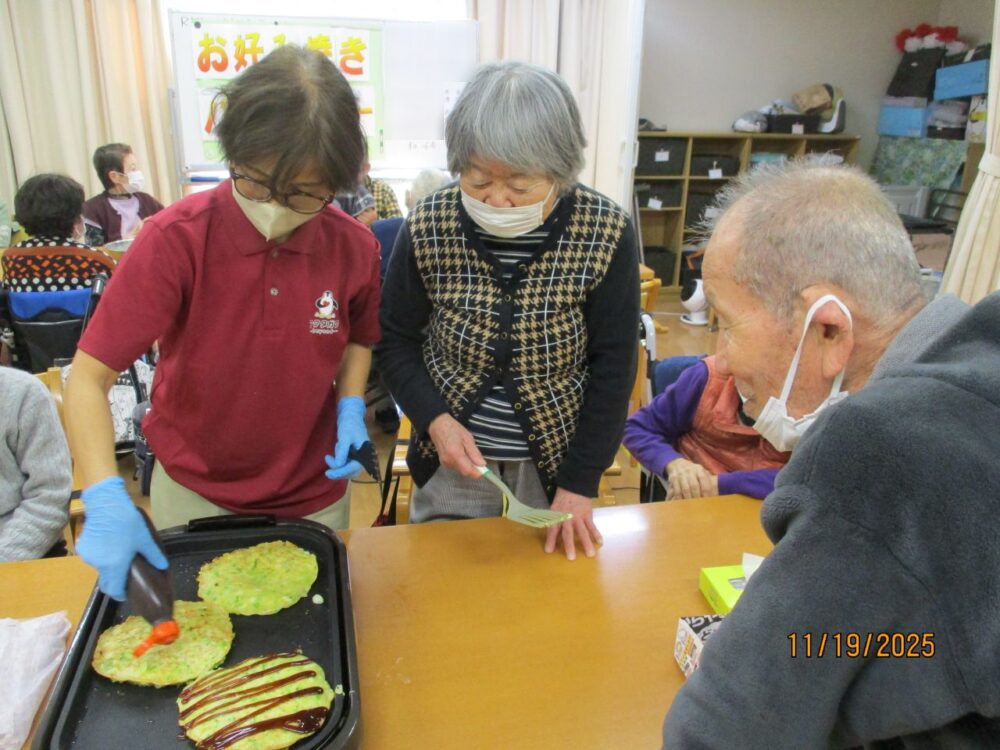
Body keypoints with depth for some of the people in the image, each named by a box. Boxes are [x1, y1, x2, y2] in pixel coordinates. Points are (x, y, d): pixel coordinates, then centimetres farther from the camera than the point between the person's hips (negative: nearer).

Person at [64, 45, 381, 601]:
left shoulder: (355, 247, -14)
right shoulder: (175, 240, -22)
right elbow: (89, 376, -20)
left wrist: (351, 405, -12)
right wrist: (106, 501, -32)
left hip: (313, 495, 2)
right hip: (193, 494, -1)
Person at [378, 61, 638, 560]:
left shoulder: (607, 235, -18)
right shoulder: (427, 229, -15)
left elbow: (612, 367, -11)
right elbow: (396, 341, -2)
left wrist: (579, 484, -10)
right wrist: (435, 419, -17)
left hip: (554, 461, 0)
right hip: (452, 461, 1)